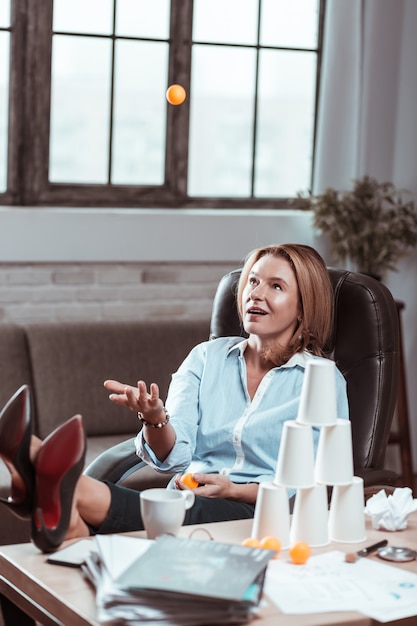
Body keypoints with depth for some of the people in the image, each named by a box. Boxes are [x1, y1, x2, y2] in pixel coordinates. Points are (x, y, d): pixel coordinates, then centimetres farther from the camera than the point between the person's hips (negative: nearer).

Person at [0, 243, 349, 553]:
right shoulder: (207, 357, 17)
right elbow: (174, 456, 4)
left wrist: (233, 490, -13)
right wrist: (155, 419, -19)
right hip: (185, 501, 4)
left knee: (190, 513, -39)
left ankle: (71, 493, -62)